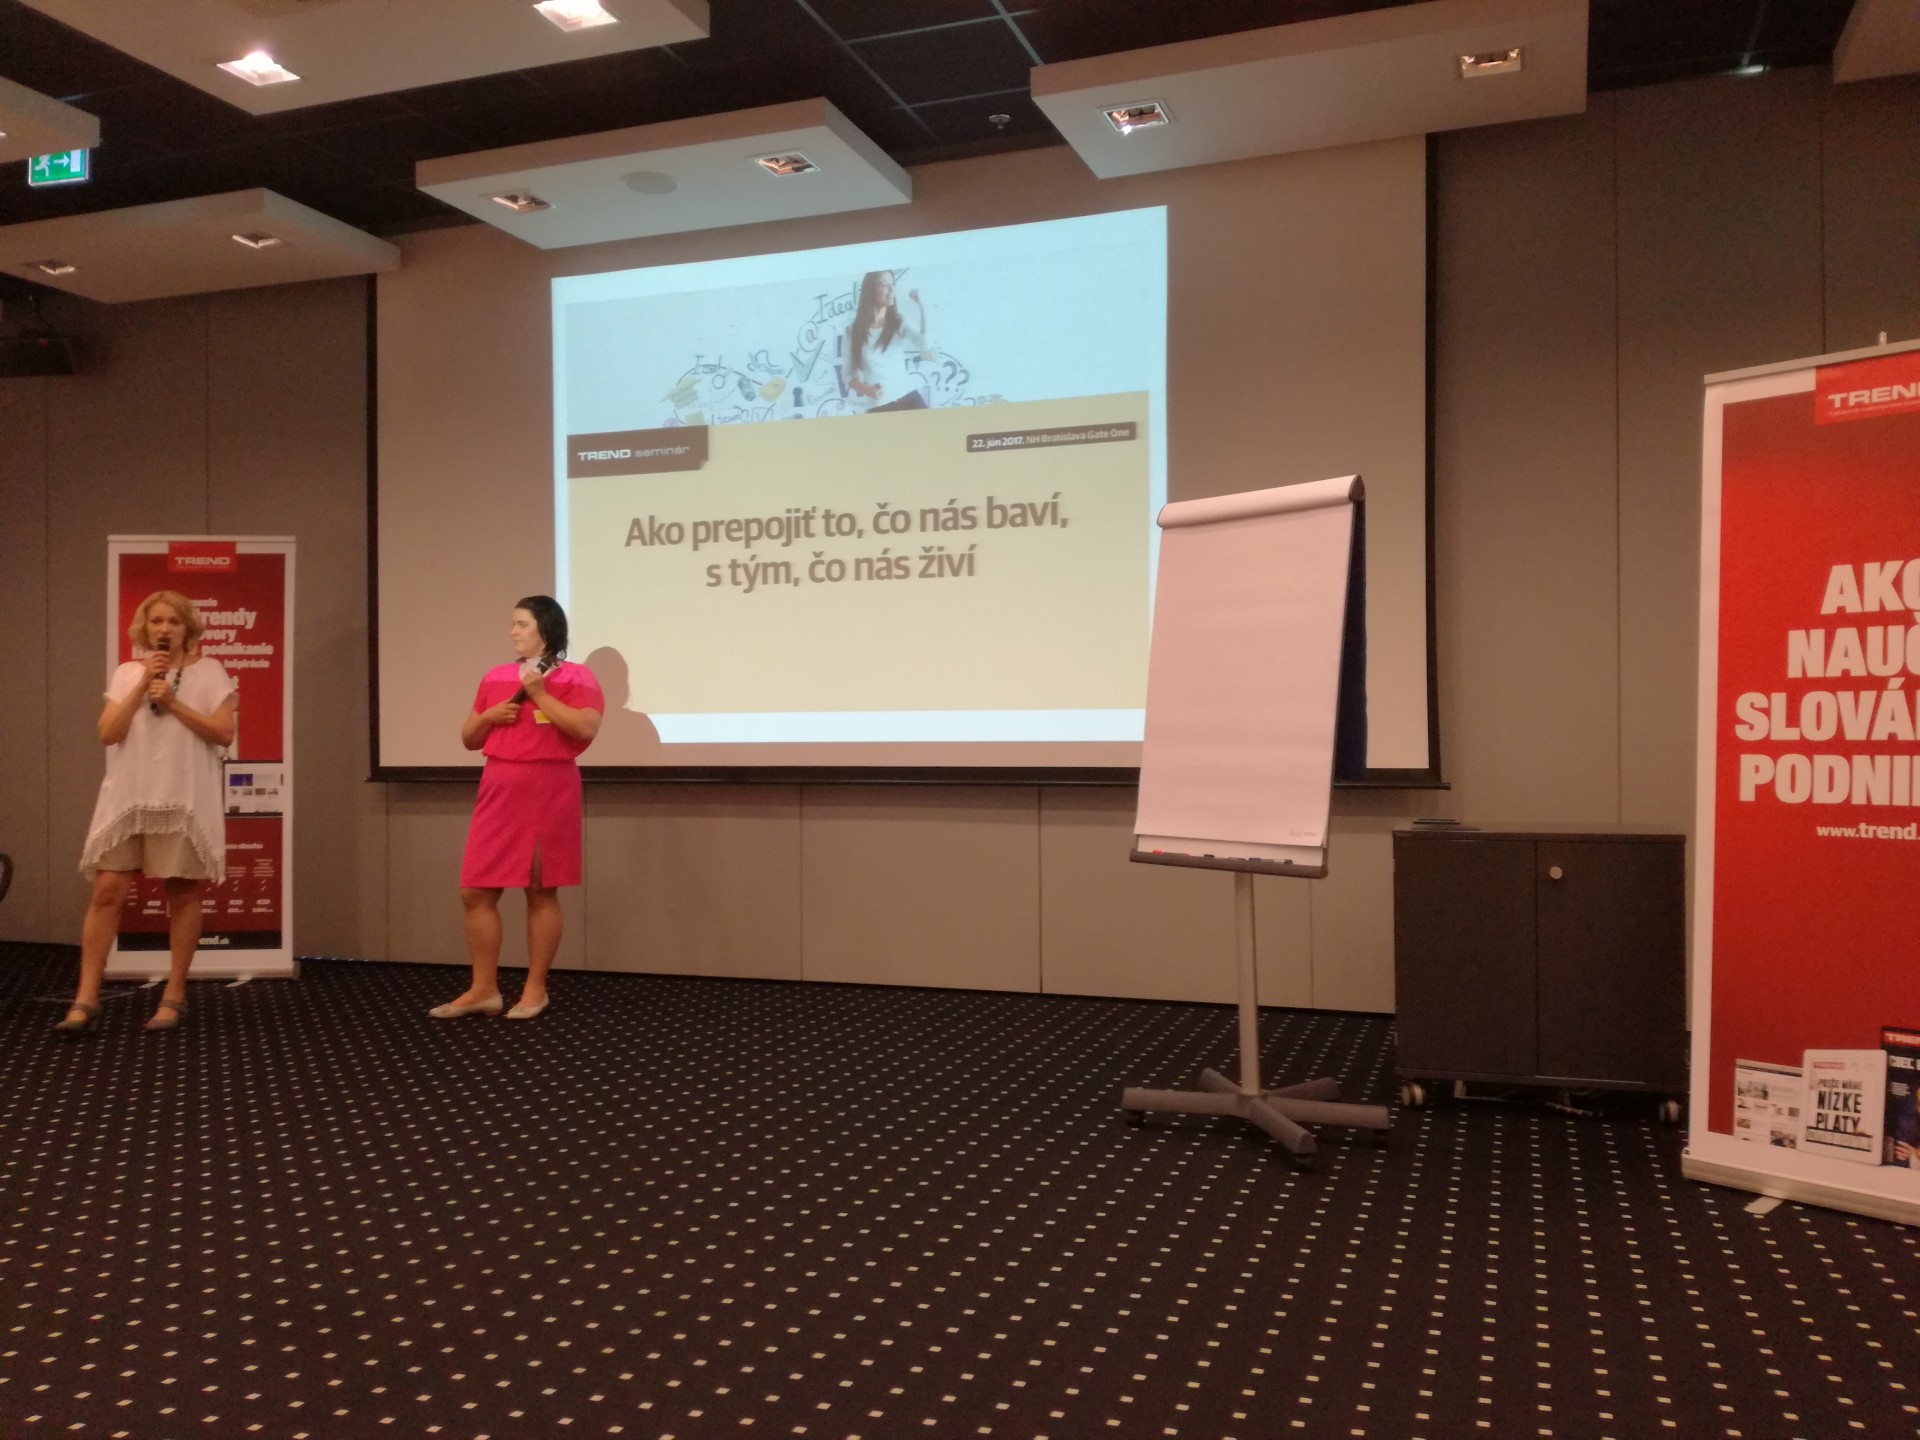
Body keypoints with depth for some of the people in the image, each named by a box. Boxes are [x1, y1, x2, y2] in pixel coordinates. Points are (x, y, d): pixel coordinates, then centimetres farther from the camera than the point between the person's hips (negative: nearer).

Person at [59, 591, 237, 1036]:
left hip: (184, 801, -2)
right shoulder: (127, 673, 10)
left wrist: (173, 703, -12)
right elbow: (108, 733, -1)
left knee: (183, 895, 3)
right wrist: (142, 686, -8)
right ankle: (86, 1000, 2)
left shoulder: (208, 671, 2)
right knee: (107, 891, -2)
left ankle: (174, 996, 13)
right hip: (128, 798, 2)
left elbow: (224, 734, -6)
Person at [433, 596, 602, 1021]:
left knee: (541, 891, 2)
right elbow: (468, 739, 20)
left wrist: (539, 694, -14)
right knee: (475, 891, 3)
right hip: (498, 790, 6)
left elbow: (586, 730, -16)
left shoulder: (575, 676, -2)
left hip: (548, 790, -6)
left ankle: (535, 989, 13)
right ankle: (483, 989, 13)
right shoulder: (495, 677, 15)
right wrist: (489, 715, -1)